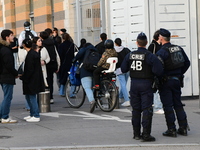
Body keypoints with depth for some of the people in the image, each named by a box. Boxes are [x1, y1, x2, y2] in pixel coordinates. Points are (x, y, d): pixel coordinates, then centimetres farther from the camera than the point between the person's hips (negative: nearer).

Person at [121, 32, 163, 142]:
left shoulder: (130, 55, 1)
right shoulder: (150, 56, -12)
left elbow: (123, 69, 8)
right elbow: (158, 71, -17)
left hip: (134, 84, 4)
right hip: (146, 84, -4)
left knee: (136, 109, 12)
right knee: (147, 109, -2)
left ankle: (136, 134, 17)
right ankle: (146, 134, -5)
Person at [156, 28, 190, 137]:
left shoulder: (161, 52, -16)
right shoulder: (179, 49, 6)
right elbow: (187, 63, 13)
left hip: (166, 81, -6)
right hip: (177, 80, 6)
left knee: (168, 106, 0)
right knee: (178, 104, 14)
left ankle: (171, 130, 1)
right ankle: (183, 128, 15)